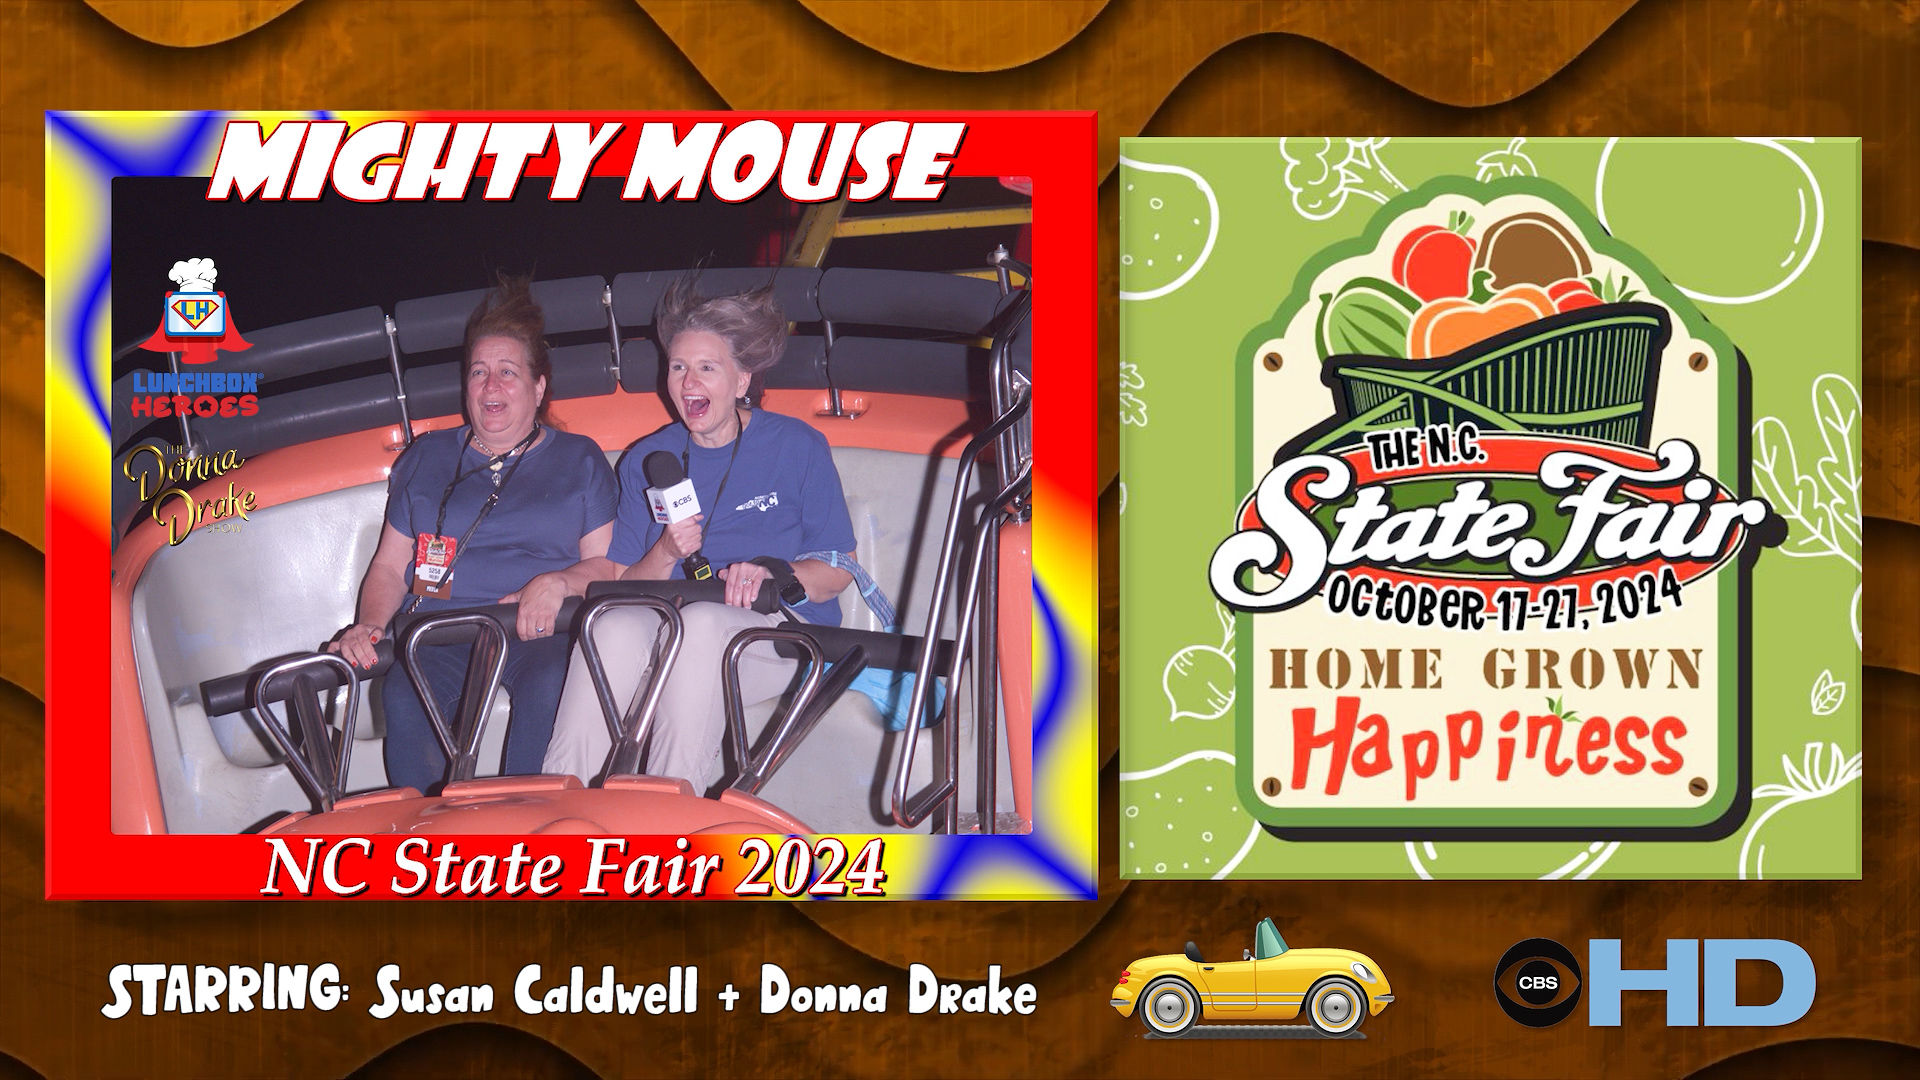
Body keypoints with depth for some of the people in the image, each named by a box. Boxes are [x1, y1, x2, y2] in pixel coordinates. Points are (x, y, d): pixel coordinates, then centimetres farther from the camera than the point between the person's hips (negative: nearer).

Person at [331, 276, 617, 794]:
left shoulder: (579, 460, 19)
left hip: (540, 632, -1)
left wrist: (558, 583, -11)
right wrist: (369, 625, -1)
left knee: (551, 689, -38)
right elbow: (389, 566, 20)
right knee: (404, 696, -34)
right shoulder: (428, 457, 24)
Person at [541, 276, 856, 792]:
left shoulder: (797, 445, 5)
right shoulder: (647, 460, 14)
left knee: (700, 623, -37)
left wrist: (771, 575, -18)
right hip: (671, 630, 3)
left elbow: (837, 569, 3)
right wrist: (666, 555, -13)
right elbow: (620, 584, 9)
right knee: (615, 626, -33)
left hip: (783, 632, -3)